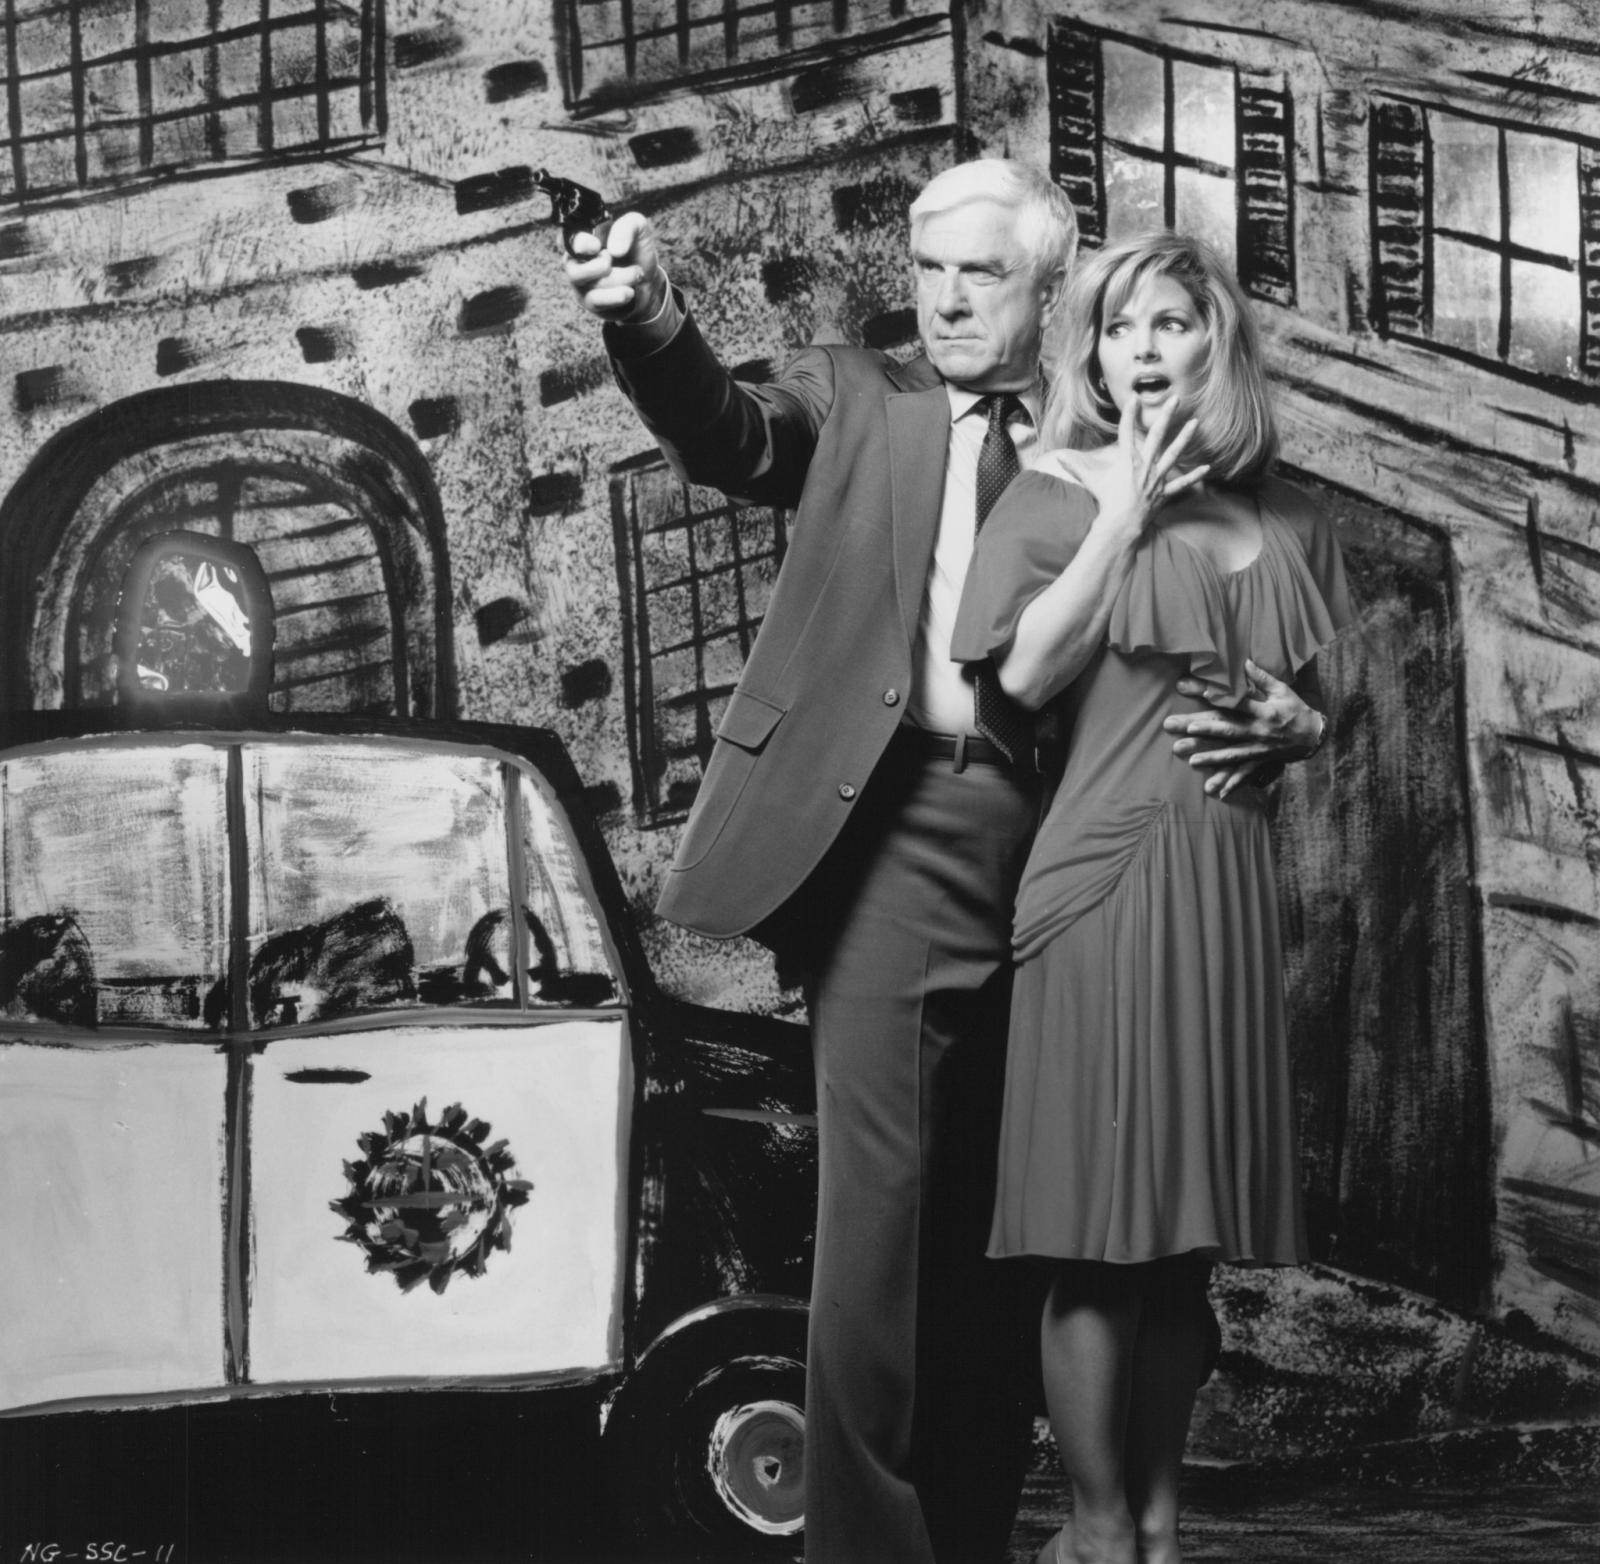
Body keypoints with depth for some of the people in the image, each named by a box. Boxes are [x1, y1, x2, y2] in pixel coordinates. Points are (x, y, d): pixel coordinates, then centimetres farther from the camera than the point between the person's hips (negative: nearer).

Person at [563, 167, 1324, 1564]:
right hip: (896, 827, -2)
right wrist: (648, 316, -27)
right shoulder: (858, 400, 12)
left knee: (1000, 1218, 10)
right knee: (880, 1204, -8)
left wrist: (1281, 717, -8)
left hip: (1047, 848, 2)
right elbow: (731, 434, -8)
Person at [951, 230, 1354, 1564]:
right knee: (1100, 1230, -4)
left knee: (1192, 1230, 8)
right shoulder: (1055, 499, 2)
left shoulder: (1284, 523, 13)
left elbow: (1322, 700, 22)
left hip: (1230, 885, 4)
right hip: (1103, 877, -4)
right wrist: (1123, 516, -11)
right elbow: (1023, 676, -12)